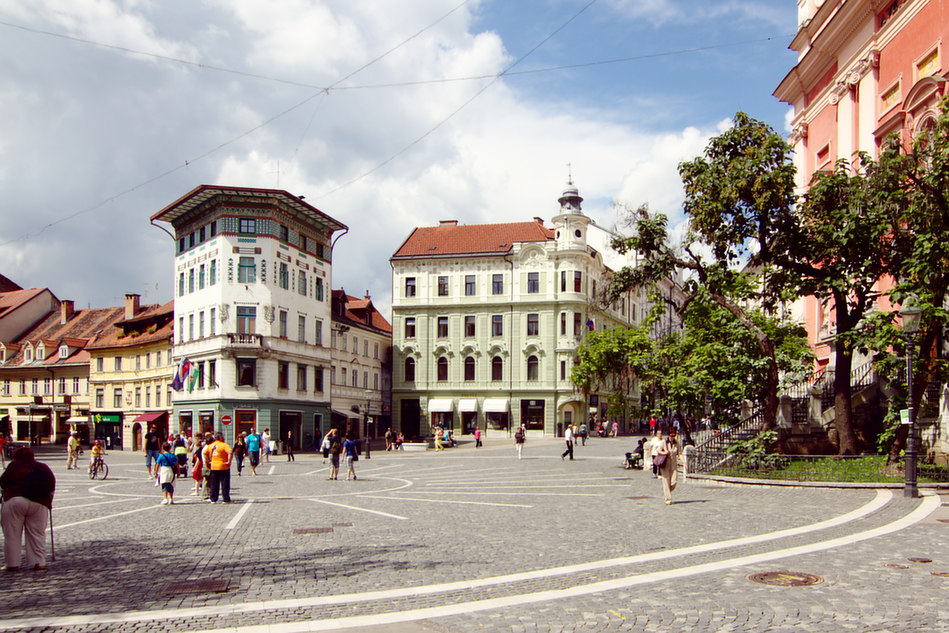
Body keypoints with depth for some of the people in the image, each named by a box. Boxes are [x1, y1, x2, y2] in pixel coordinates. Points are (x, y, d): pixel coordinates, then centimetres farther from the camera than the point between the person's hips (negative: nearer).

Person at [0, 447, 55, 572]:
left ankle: (13, 564, 7)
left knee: (12, 535, 6)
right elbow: (52, 487, 13)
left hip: (14, 502, -3)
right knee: (37, 534, 9)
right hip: (39, 504, 3)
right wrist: (48, 500, 25)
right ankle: (38, 562, 5)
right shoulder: (44, 468, 10)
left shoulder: (14, 465, -1)